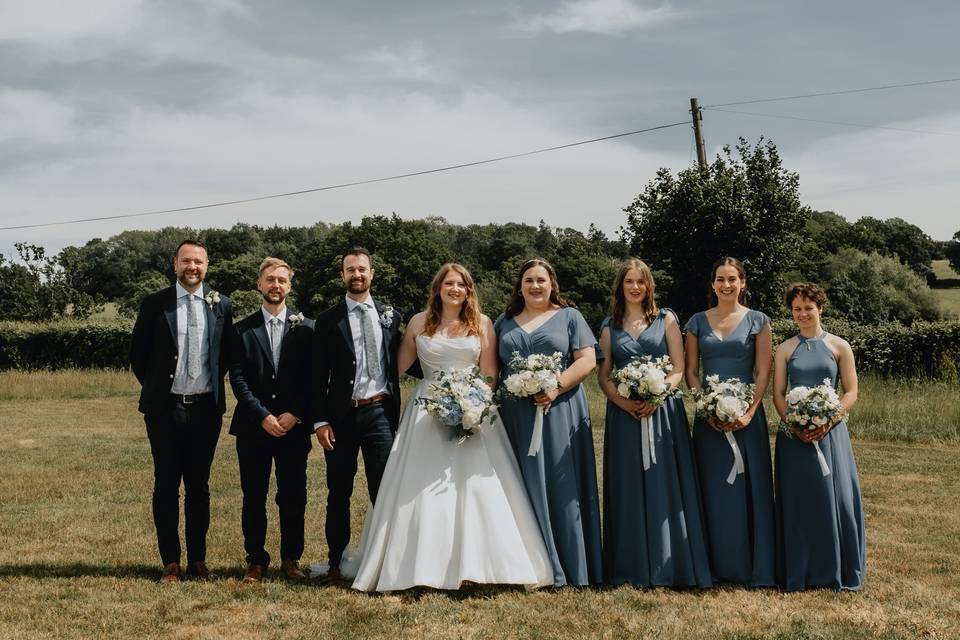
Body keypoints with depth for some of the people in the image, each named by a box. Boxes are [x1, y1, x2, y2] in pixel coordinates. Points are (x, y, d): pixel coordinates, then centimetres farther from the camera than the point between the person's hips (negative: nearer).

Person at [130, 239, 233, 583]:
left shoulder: (221, 305, 3)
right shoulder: (154, 304, -1)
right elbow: (138, 354, 6)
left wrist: (213, 384, 8)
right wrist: (157, 388, 7)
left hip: (206, 408, 1)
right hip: (165, 409, -1)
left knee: (199, 486, 8)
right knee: (166, 486, 4)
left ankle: (197, 560, 16)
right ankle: (171, 562, 11)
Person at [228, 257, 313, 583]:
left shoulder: (306, 328, 5)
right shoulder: (242, 329, 5)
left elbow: (312, 378, 2)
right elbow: (238, 379, -2)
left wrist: (295, 414, -10)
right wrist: (263, 416, -11)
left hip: (294, 425, 0)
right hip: (253, 427, 0)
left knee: (293, 496, 4)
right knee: (254, 497, 4)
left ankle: (291, 559, 16)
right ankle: (256, 560, 13)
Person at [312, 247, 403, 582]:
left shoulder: (390, 316, 9)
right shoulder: (328, 320, 4)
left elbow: (400, 363, 11)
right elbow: (318, 375, 2)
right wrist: (320, 421, -4)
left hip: (380, 412, 1)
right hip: (341, 415, -1)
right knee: (339, 493, 7)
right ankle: (337, 561, 17)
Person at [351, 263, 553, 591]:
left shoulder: (482, 324, 5)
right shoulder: (420, 322, 7)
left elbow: (489, 374, 3)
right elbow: (400, 365, 13)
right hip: (427, 413, 1)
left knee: (477, 485, -5)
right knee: (423, 488, -3)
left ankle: (475, 563, 1)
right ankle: (425, 566, 2)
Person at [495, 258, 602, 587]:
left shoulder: (569, 317, 7)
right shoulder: (504, 322, 16)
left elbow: (587, 359, -2)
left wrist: (556, 387, -16)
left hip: (559, 413, -3)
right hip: (516, 418, 3)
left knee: (561, 488, -3)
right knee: (527, 490, 2)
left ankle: (573, 571, 3)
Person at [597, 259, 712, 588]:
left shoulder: (666, 319, 6)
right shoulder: (610, 326, 11)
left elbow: (678, 368, 1)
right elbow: (604, 374, 8)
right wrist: (620, 399, -11)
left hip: (662, 410, -2)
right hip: (624, 413, 2)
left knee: (663, 486, -3)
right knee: (628, 489, 3)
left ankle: (667, 565, 3)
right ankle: (632, 567, 9)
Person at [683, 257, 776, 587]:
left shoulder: (757, 321, 3)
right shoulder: (698, 322, 8)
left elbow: (763, 372, -2)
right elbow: (691, 371, 6)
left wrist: (749, 412, -14)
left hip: (747, 415, -2)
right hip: (709, 417, 2)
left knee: (749, 489, -1)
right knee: (713, 490, 4)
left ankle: (753, 566, 6)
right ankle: (717, 565, 11)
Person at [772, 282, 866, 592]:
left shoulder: (839, 346, 4)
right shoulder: (785, 349, 8)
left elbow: (851, 393, 2)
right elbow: (778, 394, 5)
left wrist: (827, 421, -13)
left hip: (830, 432, -1)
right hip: (794, 435, 1)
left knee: (835, 497, -2)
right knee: (797, 500, 2)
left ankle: (838, 571, 10)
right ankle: (800, 573, 11)